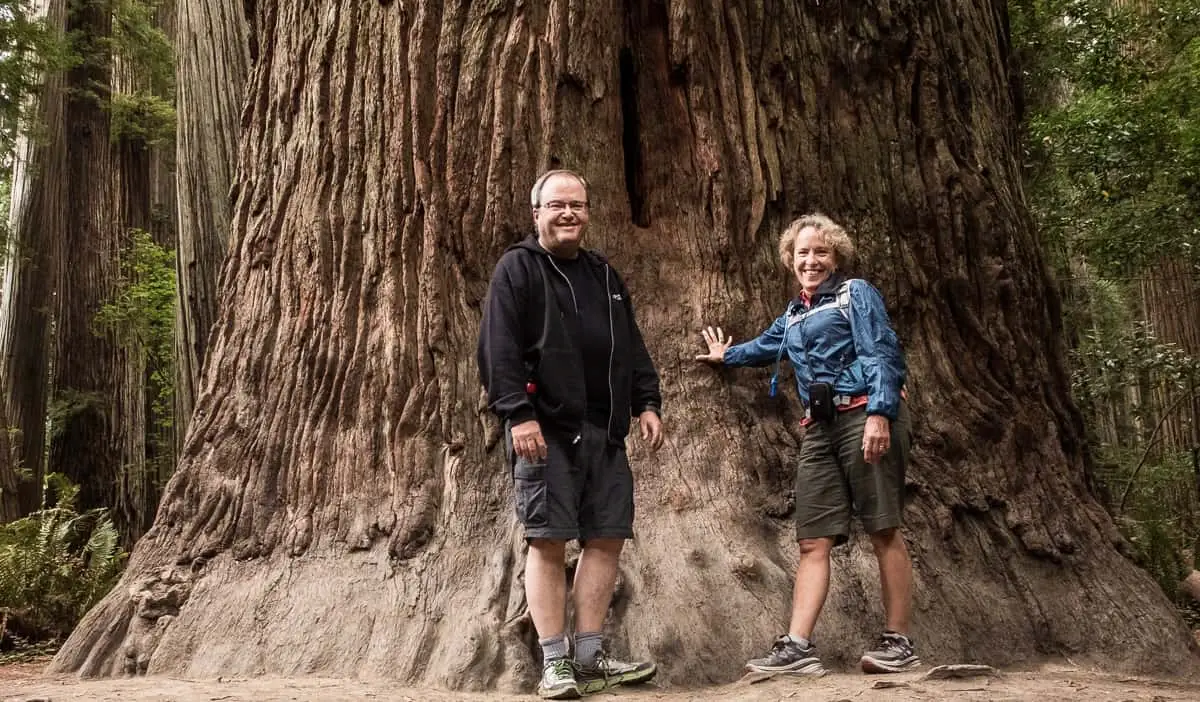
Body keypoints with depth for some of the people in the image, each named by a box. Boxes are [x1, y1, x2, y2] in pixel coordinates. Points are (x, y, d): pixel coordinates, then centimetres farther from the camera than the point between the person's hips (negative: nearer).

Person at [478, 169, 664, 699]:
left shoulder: (604, 275, 20)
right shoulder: (517, 268, 0)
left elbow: (632, 348, 22)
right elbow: (498, 348, -10)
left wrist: (646, 404, 11)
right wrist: (518, 414, -19)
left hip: (605, 431, 7)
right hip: (545, 428, -6)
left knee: (607, 538, 4)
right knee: (548, 540, -5)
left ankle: (589, 657, 14)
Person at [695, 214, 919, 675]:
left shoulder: (856, 294, 3)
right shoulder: (794, 316, 23)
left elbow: (882, 354, -10)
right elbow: (766, 346, 45)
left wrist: (879, 412, -23)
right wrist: (726, 356, 63)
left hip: (866, 417, -7)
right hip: (820, 428, 7)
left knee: (884, 530, -4)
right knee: (813, 540, -1)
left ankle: (898, 643, 3)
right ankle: (798, 647, -4)